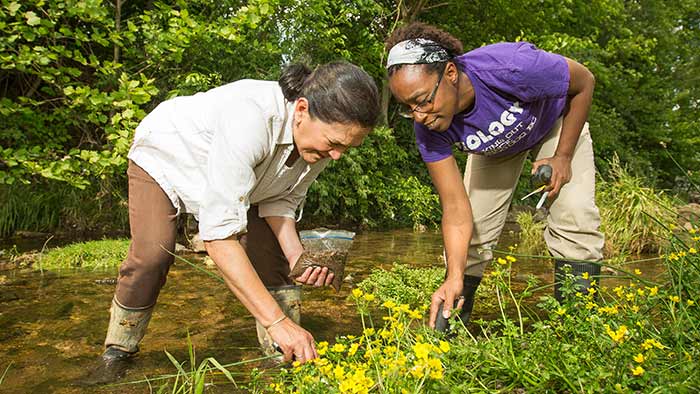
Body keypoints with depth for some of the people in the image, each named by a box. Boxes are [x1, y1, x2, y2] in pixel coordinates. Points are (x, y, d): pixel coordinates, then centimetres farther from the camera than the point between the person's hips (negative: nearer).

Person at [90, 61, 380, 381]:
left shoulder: (321, 136, -23)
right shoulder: (251, 118, -46)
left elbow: (279, 200, -11)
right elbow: (219, 234, -47)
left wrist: (296, 254, -30)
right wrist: (275, 320, -47)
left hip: (234, 173, 5)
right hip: (164, 159, -5)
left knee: (270, 250, -9)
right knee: (152, 255, -20)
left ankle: (284, 355, 4)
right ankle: (118, 351, 6)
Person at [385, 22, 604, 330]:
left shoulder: (511, 67, -44)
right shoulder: (429, 130, -32)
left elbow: (585, 82, -23)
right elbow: (456, 208, -29)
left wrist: (563, 157, -22)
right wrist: (454, 279, -38)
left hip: (557, 122, -1)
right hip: (493, 147, 2)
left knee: (574, 221, -18)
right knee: (471, 233, -5)